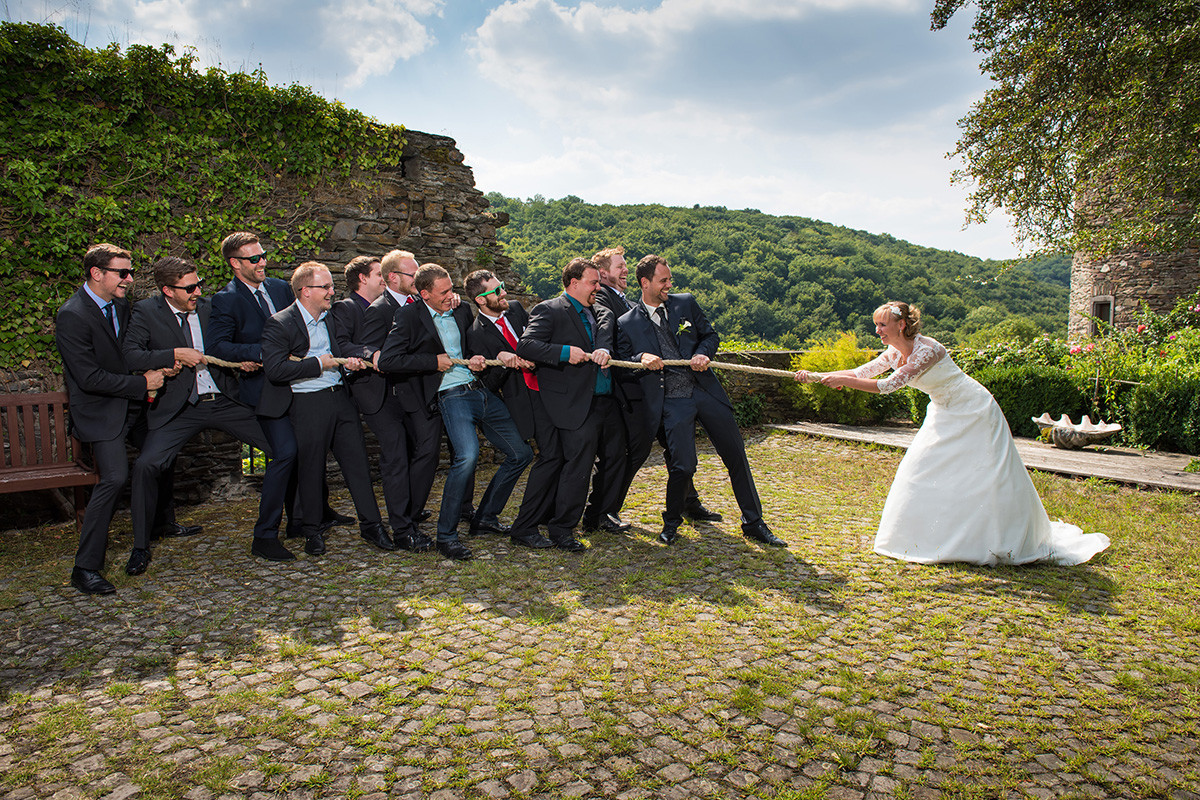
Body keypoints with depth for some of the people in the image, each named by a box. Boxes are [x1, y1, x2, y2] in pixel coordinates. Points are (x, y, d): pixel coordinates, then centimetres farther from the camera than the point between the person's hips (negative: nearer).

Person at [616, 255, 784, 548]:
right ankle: (671, 522, 15)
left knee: (736, 456, 6)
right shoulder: (627, 324, 3)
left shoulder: (686, 303, 9)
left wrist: (703, 353, -6)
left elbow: (711, 335, 15)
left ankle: (754, 523, 22)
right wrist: (642, 359, -16)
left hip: (706, 391, 4)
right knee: (683, 465, -14)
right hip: (672, 401, -3)